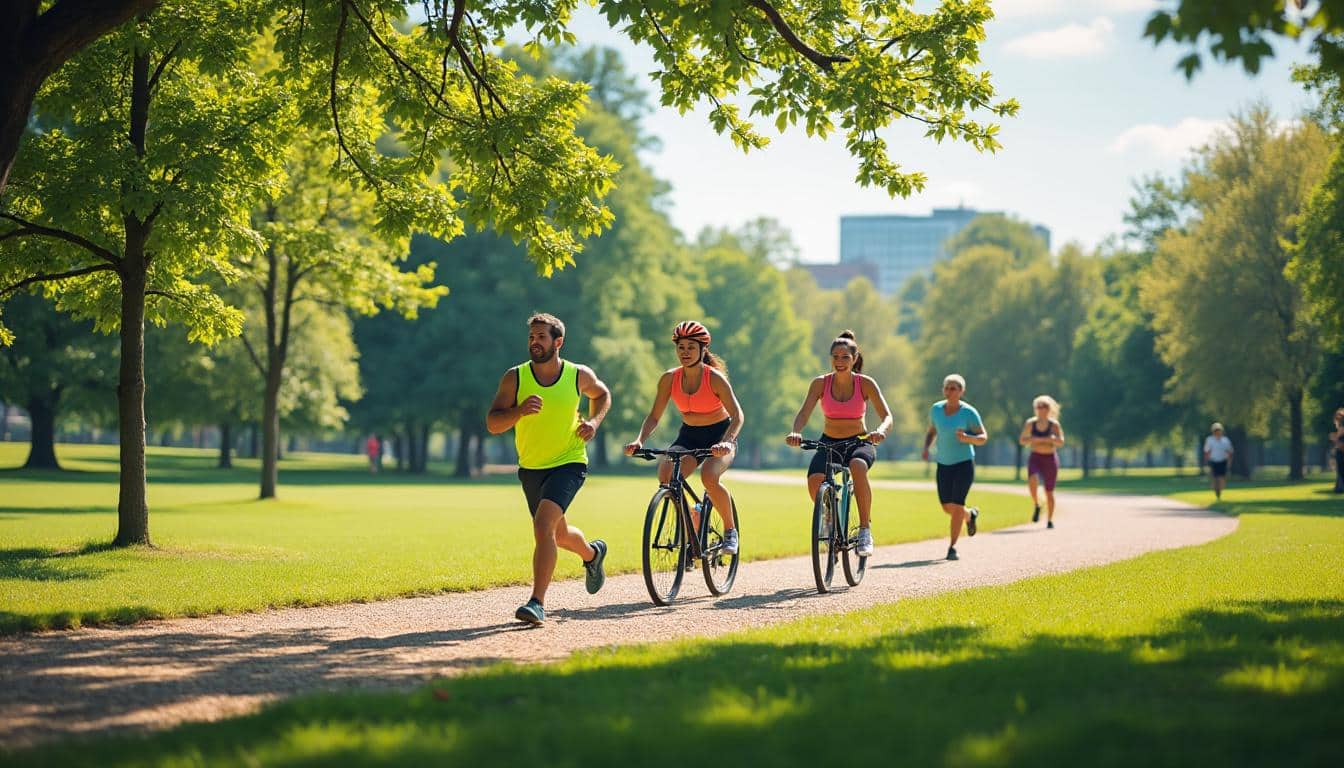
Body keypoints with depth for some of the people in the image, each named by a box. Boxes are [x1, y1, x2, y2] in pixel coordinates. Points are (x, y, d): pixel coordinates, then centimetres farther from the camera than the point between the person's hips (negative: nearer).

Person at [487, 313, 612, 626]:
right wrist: (519, 411, -32)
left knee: (543, 526, -25)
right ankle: (593, 553, 55)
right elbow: (493, 424, -13)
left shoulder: (579, 375, -7)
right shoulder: (514, 377, -9)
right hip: (530, 468, 4)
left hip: (569, 464, -4)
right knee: (559, 534, 20)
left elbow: (602, 394, 16)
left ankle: (537, 603, -25)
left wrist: (594, 422, -3)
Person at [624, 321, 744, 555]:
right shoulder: (670, 378, -7)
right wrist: (639, 440, -22)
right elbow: (654, 416, -3)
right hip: (689, 436, 4)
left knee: (709, 477, -34)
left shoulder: (715, 378, -19)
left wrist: (727, 442, -44)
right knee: (666, 475, -25)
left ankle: (730, 529, -9)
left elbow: (737, 415, -26)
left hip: (719, 434, -4)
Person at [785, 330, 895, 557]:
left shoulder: (865, 383, -9)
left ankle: (865, 530, -28)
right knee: (814, 481, -29)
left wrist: (881, 431, -40)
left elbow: (887, 416, -16)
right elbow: (804, 412, -17)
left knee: (857, 466, -39)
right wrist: (796, 432, -40)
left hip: (858, 442, -2)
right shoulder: (820, 383, -7)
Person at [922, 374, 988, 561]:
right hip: (944, 464, 5)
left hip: (964, 463, -5)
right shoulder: (936, 409, 0)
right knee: (947, 507, 8)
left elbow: (983, 437, -6)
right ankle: (970, 514, 41)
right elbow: (931, 431, 15)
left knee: (956, 505, -12)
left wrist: (967, 438, -26)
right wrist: (926, 447, -4)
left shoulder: (969, 412, -12)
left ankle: (952, 546, -1)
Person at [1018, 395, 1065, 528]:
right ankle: (1036, 506, -8)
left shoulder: (1054, 424, -6)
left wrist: (1041, 439, -28)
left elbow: (1061, 441, -18)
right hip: (1035, 458, 1)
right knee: (1032, 480, -30)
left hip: (1050, 459, -1)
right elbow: (1021, 440, 9)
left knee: (1049, 492, 4)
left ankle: (1050, 520, 20)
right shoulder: (1030, 423, 1)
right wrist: (1030, 440, -13)